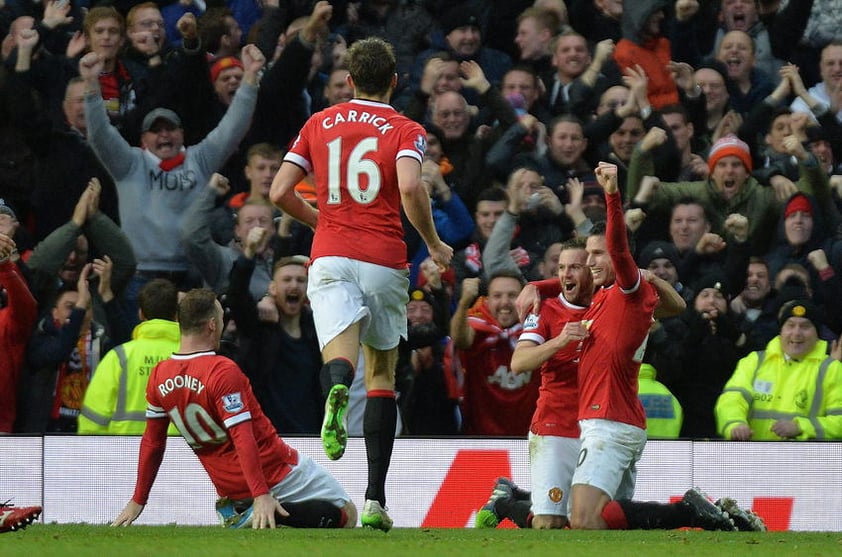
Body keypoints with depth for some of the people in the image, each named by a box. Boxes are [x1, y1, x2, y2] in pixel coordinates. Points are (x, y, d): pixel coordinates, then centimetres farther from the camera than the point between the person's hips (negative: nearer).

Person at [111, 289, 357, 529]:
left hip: (230, 489, 7)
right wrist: (261, 495, -31)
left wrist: (138, 502, 15)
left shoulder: (159, 376, -1)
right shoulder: (223, 371, -21)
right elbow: (243, 438, -27)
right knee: (347, 514, 0)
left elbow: (152, 443, 7)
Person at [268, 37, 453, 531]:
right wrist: (434, 245, -2)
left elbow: (280, 192, 8)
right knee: (382, 375, 12)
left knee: (340, 354, -14)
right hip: (385, 260, -1)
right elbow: (409, 187, -17)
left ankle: (337, 390, -55)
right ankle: (375, 500, 8)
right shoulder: (406, 131, 3)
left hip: (331, 258, 1)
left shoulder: (320, 125, 12)